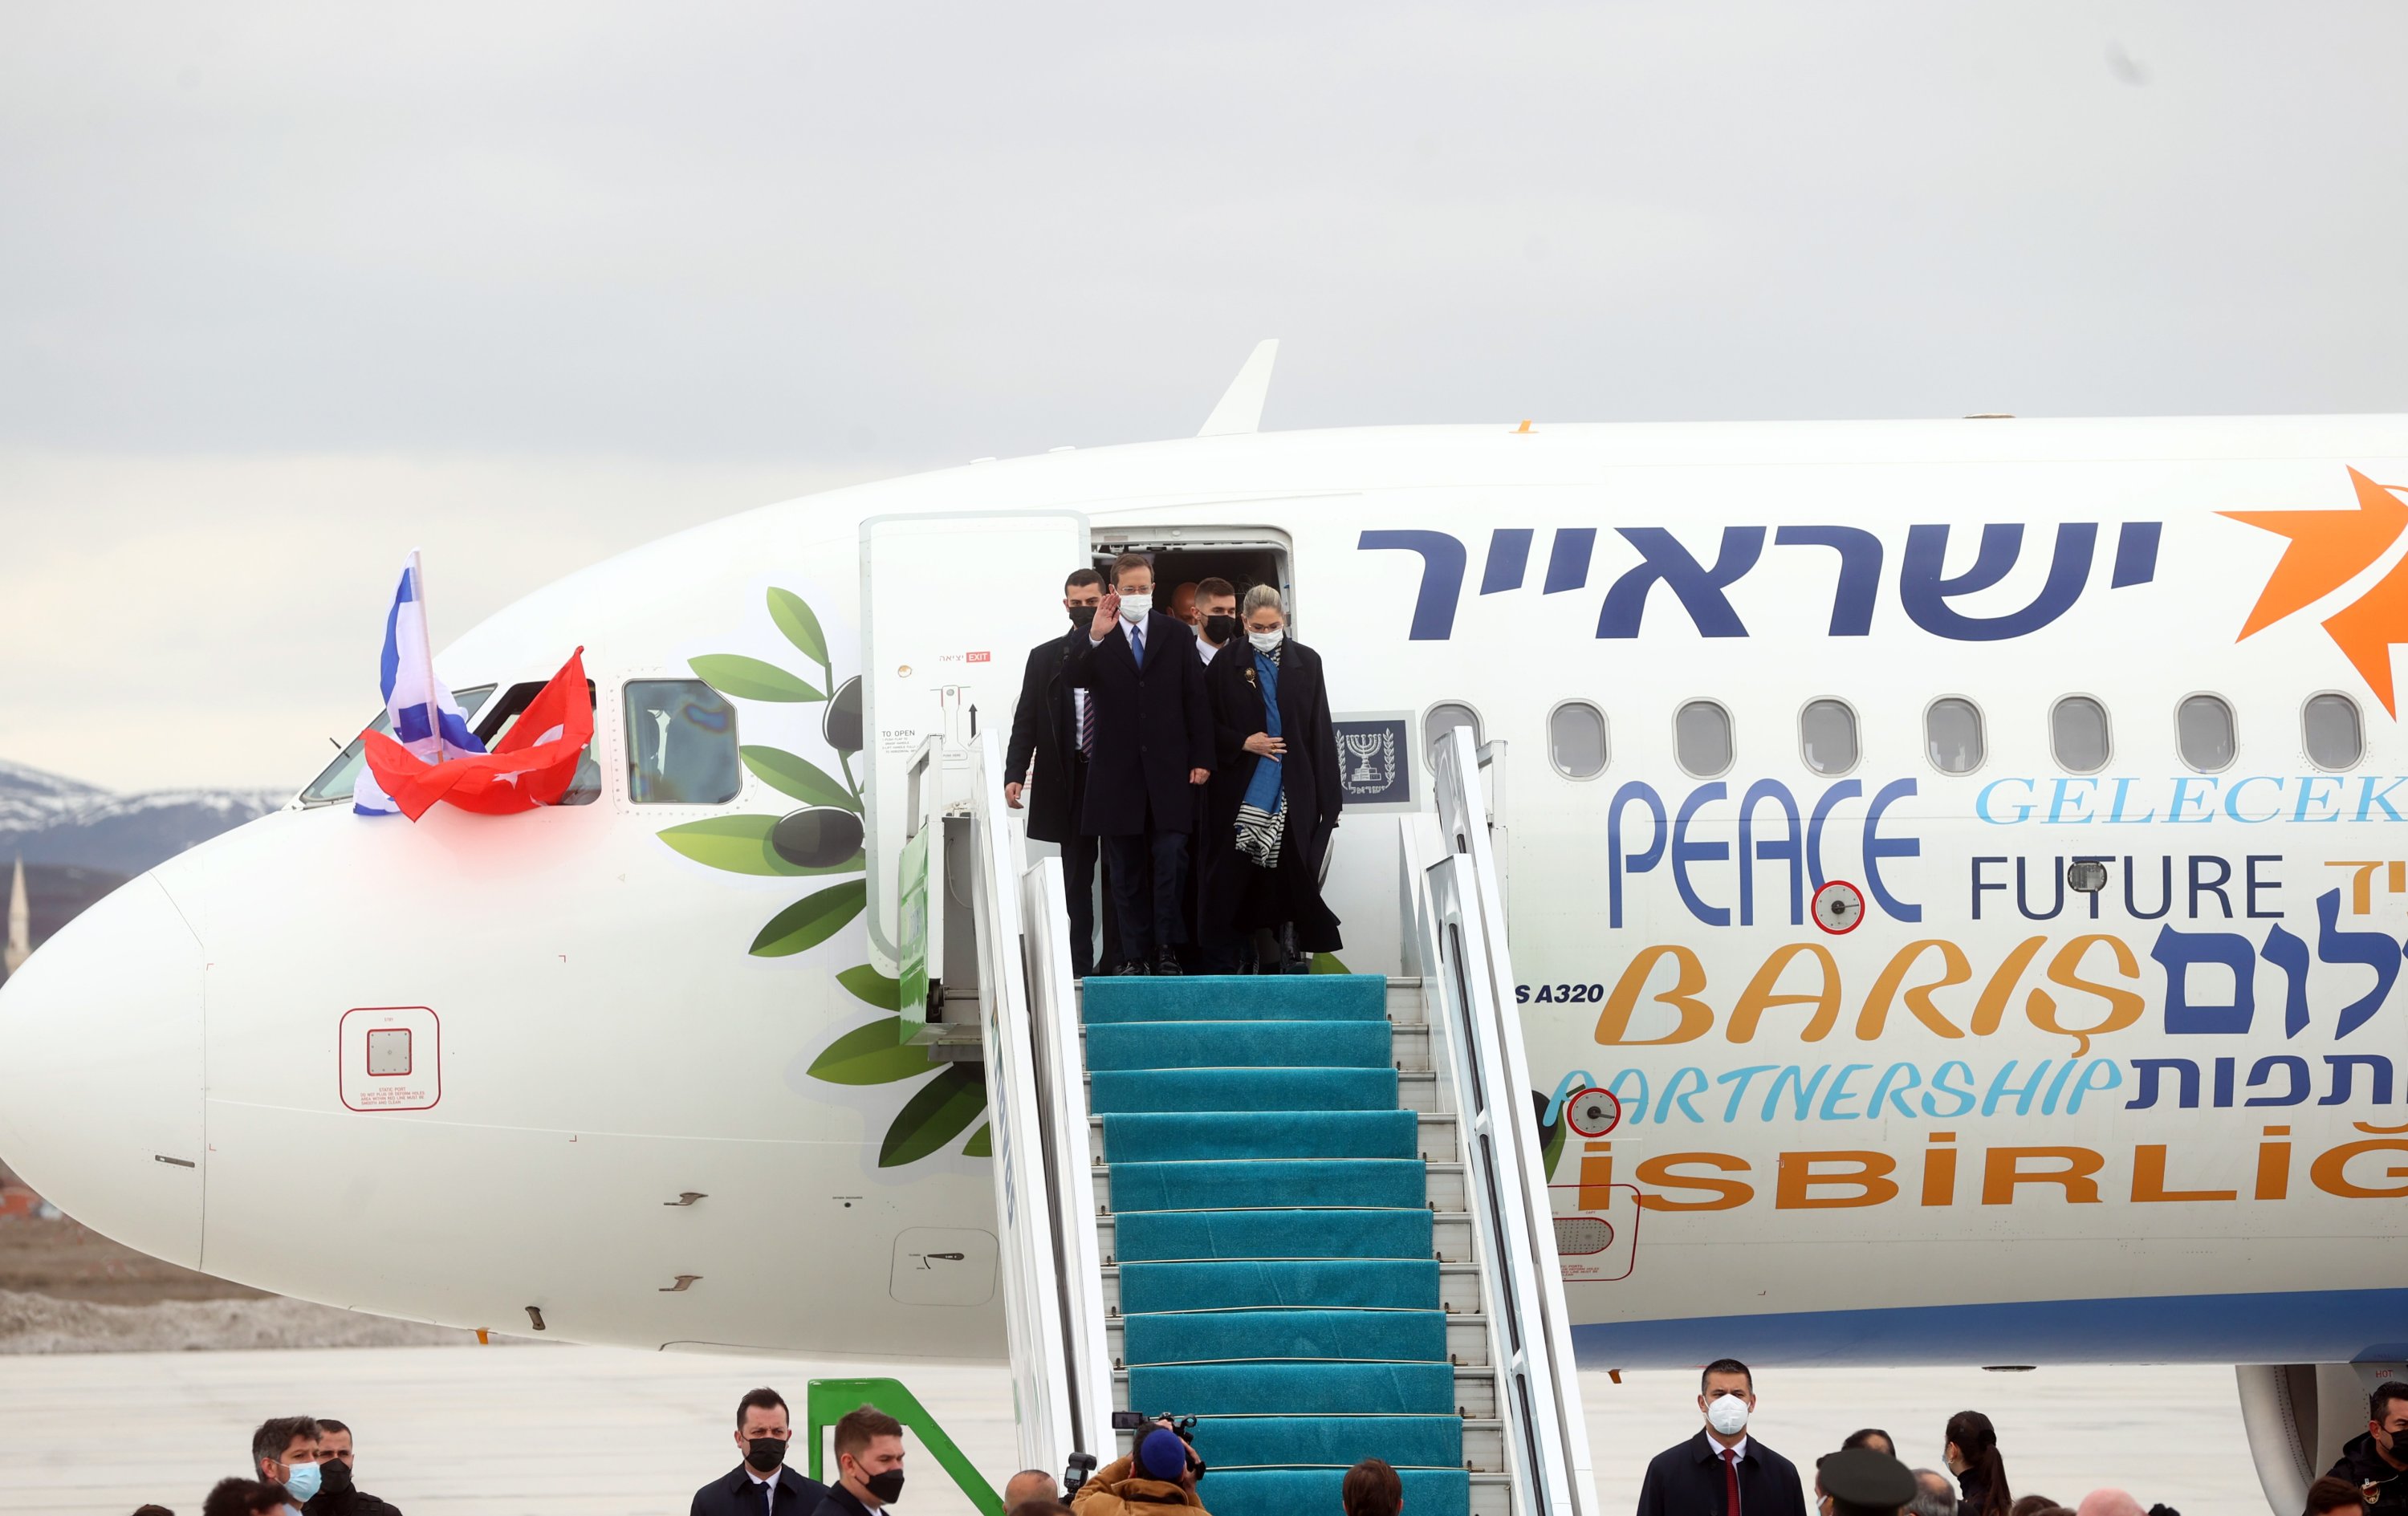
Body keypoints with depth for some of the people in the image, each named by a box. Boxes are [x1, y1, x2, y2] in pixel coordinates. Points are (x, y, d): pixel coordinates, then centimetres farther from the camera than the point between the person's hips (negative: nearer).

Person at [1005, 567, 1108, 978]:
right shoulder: (1045, 658, 10)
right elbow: (1026, 721, 6)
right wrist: (1015, 774, -3)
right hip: (1069, 780, 2)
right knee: (1076, 875, 4)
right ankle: (1080, 963, 6)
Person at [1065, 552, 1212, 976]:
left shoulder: (1177, 636, 7)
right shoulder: (1096, 639, 4)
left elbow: (1196, 699, 8)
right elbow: (1072, 679, -13)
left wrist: (1201, 759, 1)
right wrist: (1095, 638, -28)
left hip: (1168, 771, 0)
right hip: (1118, 773, 0)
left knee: (1169, 861, -7)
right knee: (1126, 871, 5)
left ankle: (1167, 950, 0)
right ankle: (1135, 955, 9)